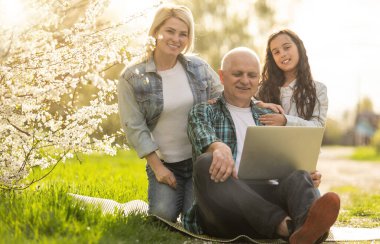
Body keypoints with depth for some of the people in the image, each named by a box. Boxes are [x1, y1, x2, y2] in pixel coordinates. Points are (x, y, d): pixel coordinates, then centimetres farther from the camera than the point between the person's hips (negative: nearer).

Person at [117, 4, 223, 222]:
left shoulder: (199, 67, 1)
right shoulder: (132, 78, -7)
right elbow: (134, 127, -6)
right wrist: (157, 166, -9)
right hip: (164, 162, -1)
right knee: (163, 216, -18)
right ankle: (164, 191, 16)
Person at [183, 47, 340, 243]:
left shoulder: (268, 118, 27)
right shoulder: (203, 112, 15)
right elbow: (203, 137, -9)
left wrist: (307, 174, -7)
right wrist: (220, 147, -35)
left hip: (265, 197, 3)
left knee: (298, 177, -27)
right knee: (206, 163, -33)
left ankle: (307, 223, -64)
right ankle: (284, 225, -51)